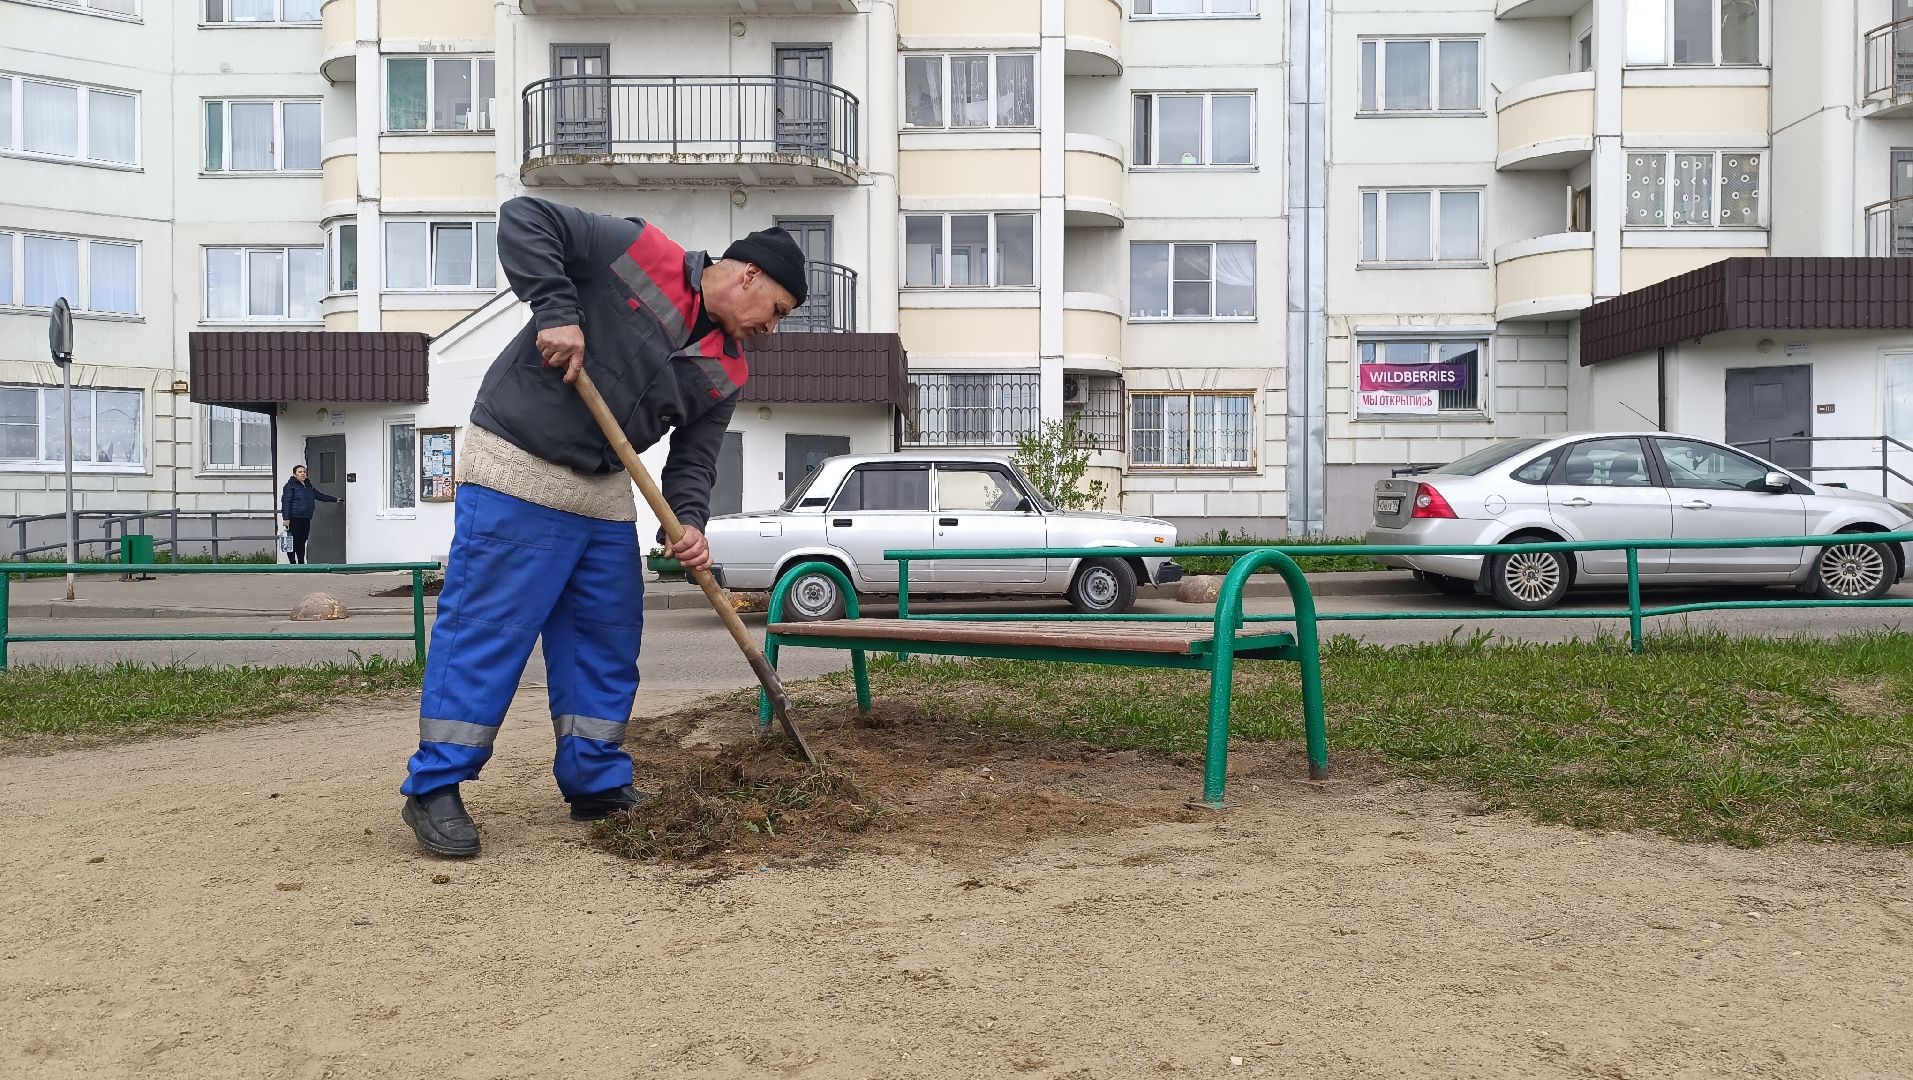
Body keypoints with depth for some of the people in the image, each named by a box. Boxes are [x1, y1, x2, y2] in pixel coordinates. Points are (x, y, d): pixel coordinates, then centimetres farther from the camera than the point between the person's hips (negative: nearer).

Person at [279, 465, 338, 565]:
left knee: (302, 542, 11)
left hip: (306, 519, 7)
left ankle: (301, 563, 16)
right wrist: (286, 519, -17)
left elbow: (320, 496, 30)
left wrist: (335, 500, 30)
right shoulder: (290, 485, -4)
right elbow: (286, 503, -10)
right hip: (295, 519, -7)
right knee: (293, 542, -7)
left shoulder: (309, 486, 18)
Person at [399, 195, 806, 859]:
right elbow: (524, 219, -13)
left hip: (606, 492, 8)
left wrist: (689, 523, -12)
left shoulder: (727, 371, 7)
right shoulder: (642, 252, -10)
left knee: (608, 638, 10)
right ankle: (433, 789, 4)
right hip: (516, 470, -7)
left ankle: (598, 783, 22)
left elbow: (694, 459, 7)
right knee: (486, 629, -6)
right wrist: (556, 310, -24)